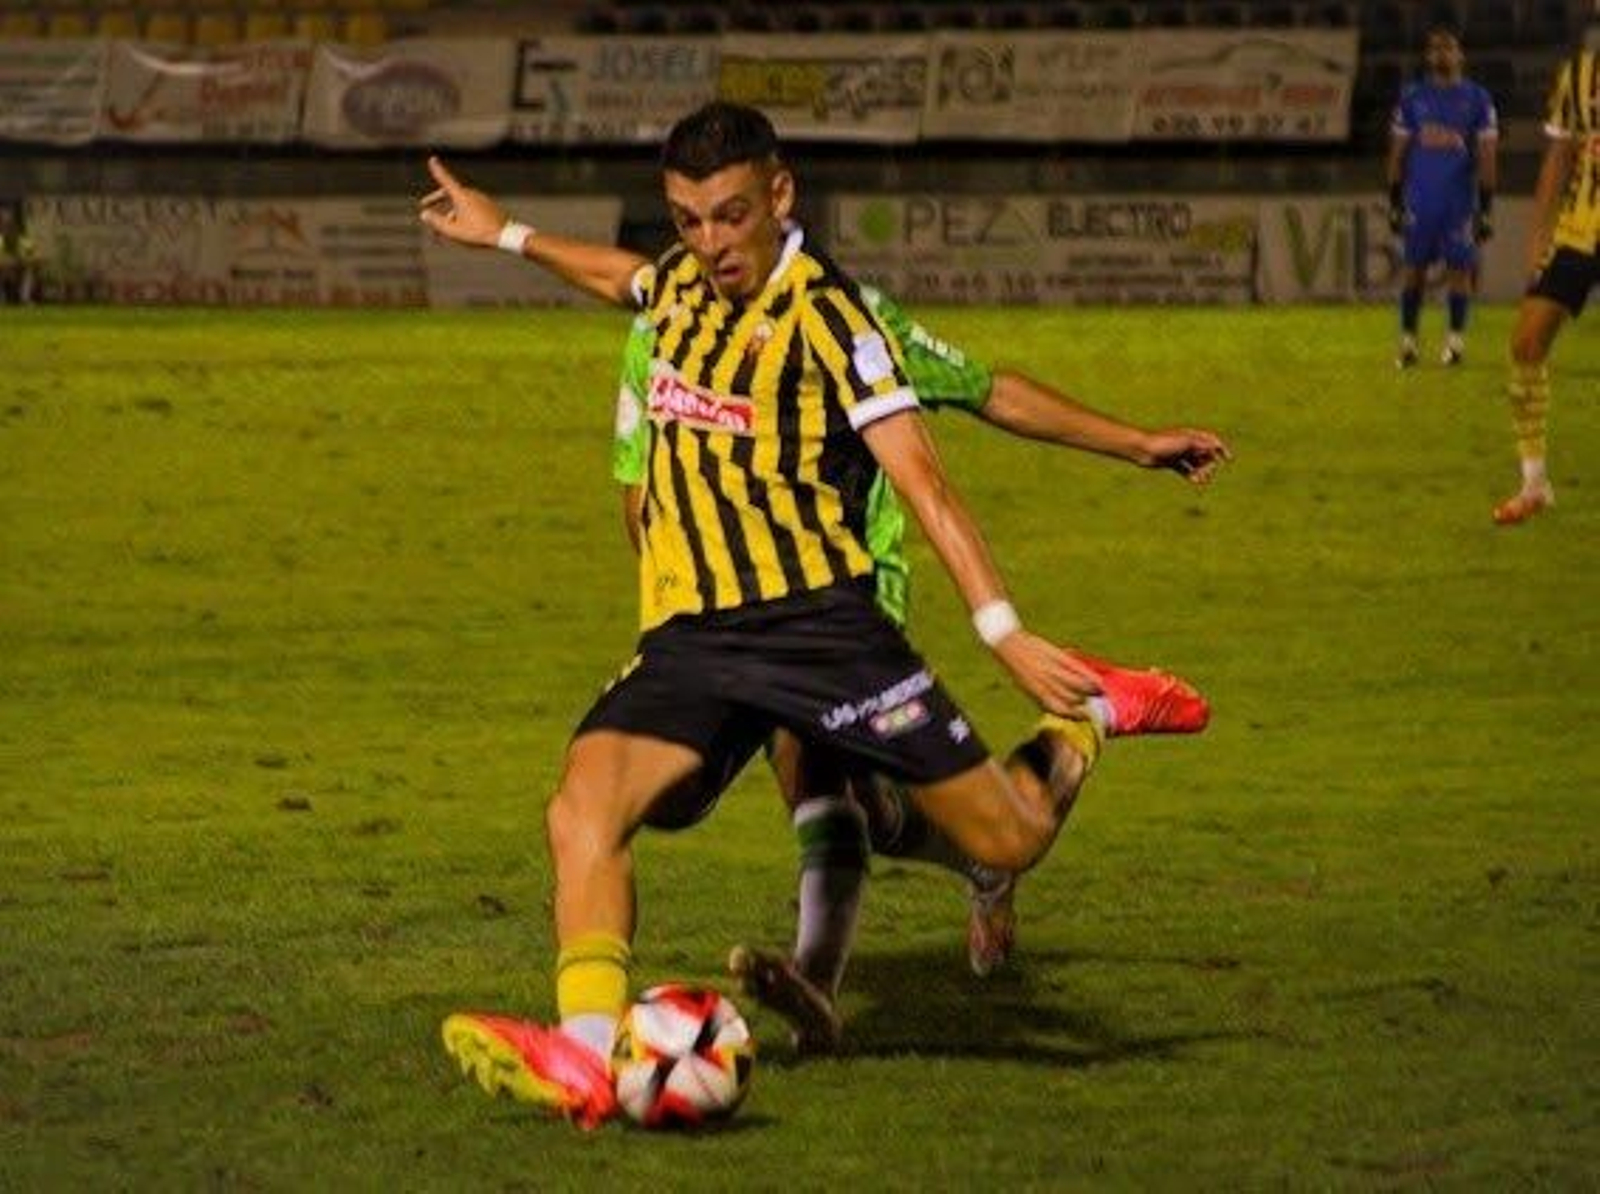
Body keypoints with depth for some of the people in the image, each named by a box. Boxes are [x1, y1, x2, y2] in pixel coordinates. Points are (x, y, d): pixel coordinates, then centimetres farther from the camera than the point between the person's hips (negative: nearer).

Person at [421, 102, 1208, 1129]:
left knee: (1011, 840, -3)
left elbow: (922, 480, -15)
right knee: (582, 811, -23)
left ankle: (1089, 713, 28)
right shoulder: (679, 283, 12)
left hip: (813, 618, -5)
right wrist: (506, 235, 46)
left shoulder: (823, 314, -8)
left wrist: (1004, 630, -25)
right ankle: (585, 1056, -36)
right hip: (690, 637, 5)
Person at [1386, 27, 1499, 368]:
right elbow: (1398, 153, 11)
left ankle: (1456, 339, 11)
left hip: (1460, 200, -1)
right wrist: (1395, 203, 8)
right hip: (1420, 197, 1)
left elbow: (1487, 158, 1)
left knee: (1459, 267, 0)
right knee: (1413, 267, 3)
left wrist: (1486, 209, -4)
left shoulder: (1476, 99, 1)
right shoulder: (1412, 97, 7)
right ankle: (1408, 340, 10)